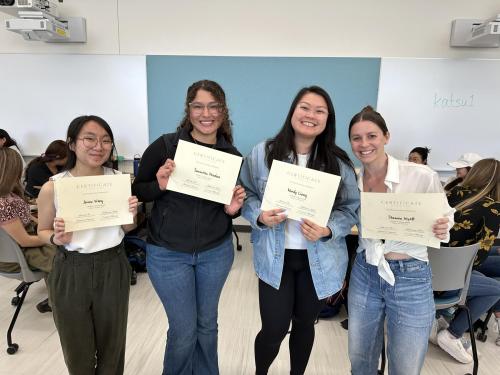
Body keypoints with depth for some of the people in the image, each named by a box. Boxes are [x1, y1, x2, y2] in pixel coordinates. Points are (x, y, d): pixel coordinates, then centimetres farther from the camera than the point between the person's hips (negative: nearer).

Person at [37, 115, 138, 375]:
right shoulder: (52, 188, -13)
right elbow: (42, 231, 2)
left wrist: (132, 214, -15)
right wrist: (57, 238, -19)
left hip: (113, 268, 2)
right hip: (71, 272, -1)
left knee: (112, 345, 20)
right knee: (78, 351, 19)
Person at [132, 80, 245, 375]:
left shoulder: (232, 155, -3)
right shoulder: (164, 146, -12)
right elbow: (137, 192, -3)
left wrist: (233, 209, -13)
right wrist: (159, 185, -22)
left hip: (216, 251, 3)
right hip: (168, 253, -2)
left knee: (207, 323, 19)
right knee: (184, 329, 8)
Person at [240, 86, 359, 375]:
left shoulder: (339, 162, -6)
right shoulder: (263, 153, -7)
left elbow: (350, 208, -2)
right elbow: (247, 195, 1)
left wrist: (327, 230, -20)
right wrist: (260, 217, -19)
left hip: (319, 259, 2)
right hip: (275, 257, -1)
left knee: (305, 324, 20)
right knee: (274, 329, 5)